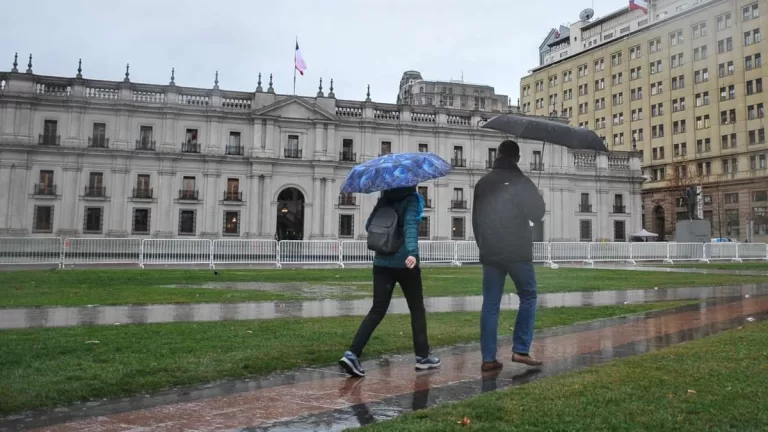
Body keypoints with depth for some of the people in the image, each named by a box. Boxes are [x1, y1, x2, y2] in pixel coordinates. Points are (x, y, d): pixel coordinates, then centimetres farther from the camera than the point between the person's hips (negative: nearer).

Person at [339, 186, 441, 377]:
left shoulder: (384, 200, 9)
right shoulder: (411, 199, -7)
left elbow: (369, 226, 16)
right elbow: (410, 225, -24)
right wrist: (412, 252, -37)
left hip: (381, 263, 5)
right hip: (404, 263, -5)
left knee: (377, 310, 4)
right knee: (417, 309, 12)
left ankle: (352, 354, -10)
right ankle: (422, 357, 21)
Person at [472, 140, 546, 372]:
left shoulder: (482, 183, 8)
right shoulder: (521, 182, -6)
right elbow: (537, 214, -2)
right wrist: (536, 197, 18)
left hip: (489, 254, 4)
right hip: (518, 253, -4)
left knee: (490, 305, 6)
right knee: (528, 298, 11)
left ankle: (488, 358, 5)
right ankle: (521, 350, 3)